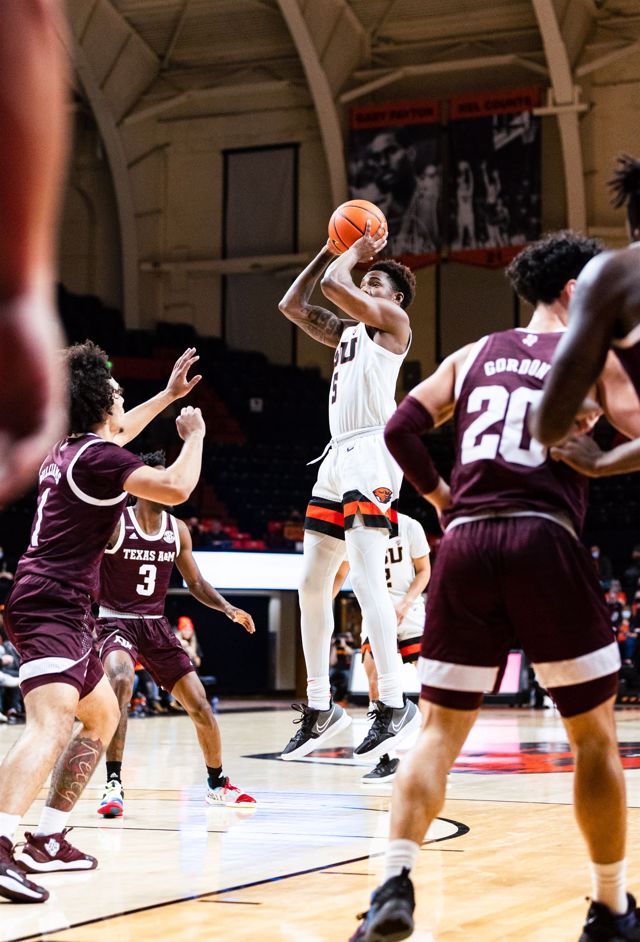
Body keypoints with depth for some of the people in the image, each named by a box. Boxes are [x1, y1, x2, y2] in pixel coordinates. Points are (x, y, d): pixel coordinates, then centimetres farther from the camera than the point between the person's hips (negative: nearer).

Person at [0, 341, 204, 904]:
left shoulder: (70, 449, 16)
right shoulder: (97, 458, -11)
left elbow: (114, 436, 41)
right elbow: (176, 488, -21)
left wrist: (167, 396, 46)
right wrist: (194, 435, -3)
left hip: (55, 608, 10)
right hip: (52, 609, -10)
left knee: (104, 715, 22)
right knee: (51, 726, -26)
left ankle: (48, 841, 19)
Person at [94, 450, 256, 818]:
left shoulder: (177, 530, 4)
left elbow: (195, 583, 14)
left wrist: (229, 609, 1)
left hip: (156, 625, 5)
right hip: (116, 621, -5)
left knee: (200, 705, 3)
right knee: (120, 682, -36)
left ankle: (218, 784, 25)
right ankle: (114, 784, -30)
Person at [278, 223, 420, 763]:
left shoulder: (394, 320, 2)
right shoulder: (348, 331, 26)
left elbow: (335, 285, -10)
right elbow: (292, 304, 28)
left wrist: (356, 254, 9)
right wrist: (333, 250, 25)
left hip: (371, 451, -9)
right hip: (338, 456, 9)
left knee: (366, 578, -19)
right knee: (312, 585, 7)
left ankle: (395, 703, -19)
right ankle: (320, 708, 13)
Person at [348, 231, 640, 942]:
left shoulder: (474, 355, 20)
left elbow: (400, 430, 11)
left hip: (465, 544, 4)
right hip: (544, 543, -3)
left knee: (439, 729, 8)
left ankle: (396, 884, -10)